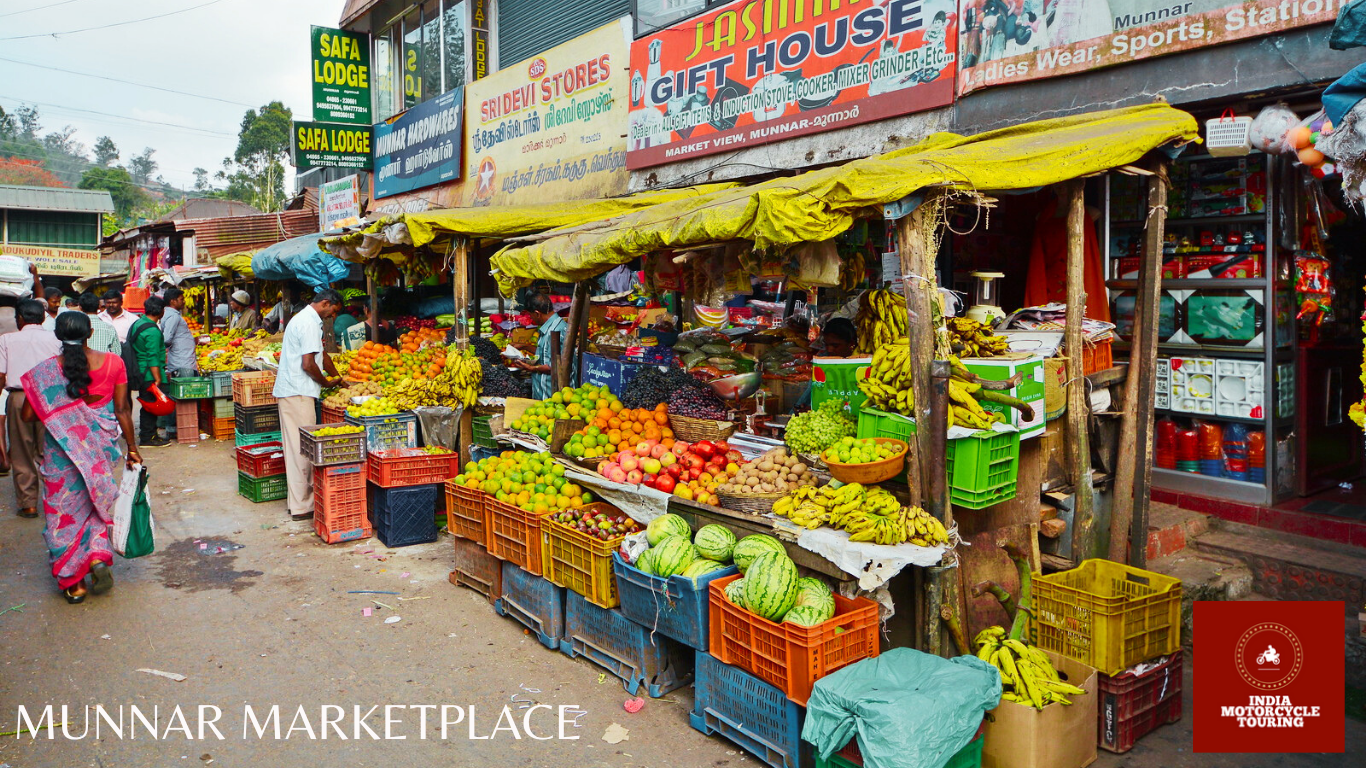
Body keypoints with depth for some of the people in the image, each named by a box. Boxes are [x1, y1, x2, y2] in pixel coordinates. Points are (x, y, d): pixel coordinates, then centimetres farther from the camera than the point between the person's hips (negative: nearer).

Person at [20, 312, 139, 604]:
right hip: (102, 446, 2)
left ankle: (73, 584, 16)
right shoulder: (113, 363, -6)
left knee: (64, 512, 11)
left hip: (62, 450, -1)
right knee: (96, 503, 22)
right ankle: (98, 556, 2)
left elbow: (28, 416, -6)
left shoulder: (44, 371, -10)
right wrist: (132, 447, 5)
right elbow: (122, 409, -3)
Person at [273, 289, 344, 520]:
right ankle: (301, 507, -2)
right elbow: (308, 364, -20)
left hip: (288, 391, 11)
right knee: (301, 449, -6)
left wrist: (338, 378, 31)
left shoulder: (303, 318, 20)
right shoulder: (309, 323, -14)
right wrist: (326, 382, -4)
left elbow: (322, 354, 29)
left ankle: (300, 500, 20)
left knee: (297, 448, 13)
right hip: (298, 393, -11)